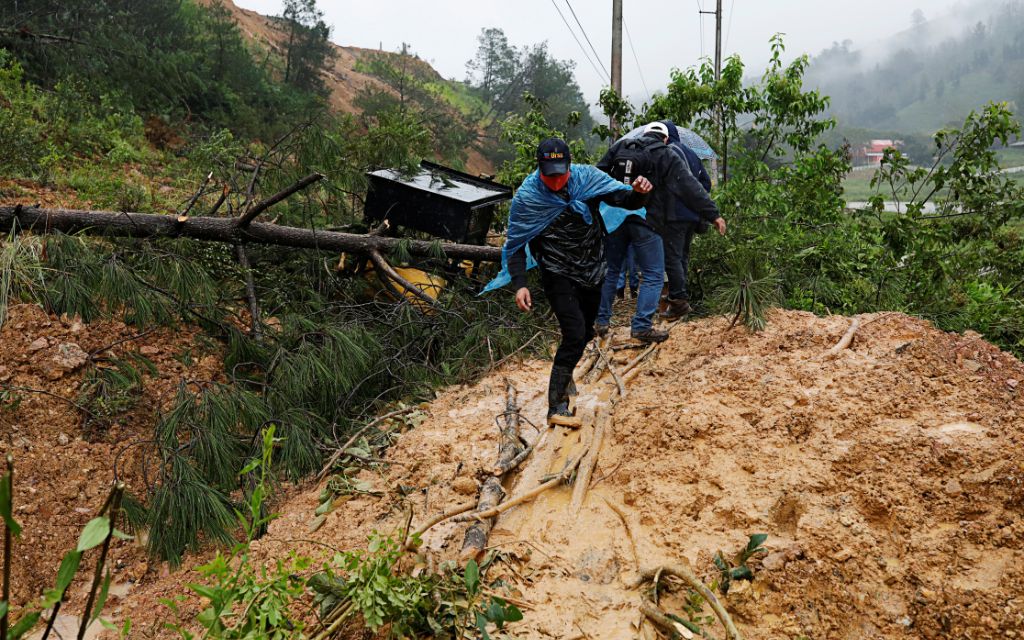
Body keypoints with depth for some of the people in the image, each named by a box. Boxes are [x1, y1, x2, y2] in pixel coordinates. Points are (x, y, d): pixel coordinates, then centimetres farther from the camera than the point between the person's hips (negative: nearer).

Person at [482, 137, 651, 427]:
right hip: (558, 276, -4)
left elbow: (624, 199, -8)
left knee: (586, 333, 18)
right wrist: (519, 284, -18)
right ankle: (556, 406, -11)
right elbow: (515, 244, -9)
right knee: (575, 334, -18)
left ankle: (564, 374, 46)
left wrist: (639, 193, -32)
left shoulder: (587, 177, -10)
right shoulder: (526, 197, -16)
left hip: (592, 272, 5)